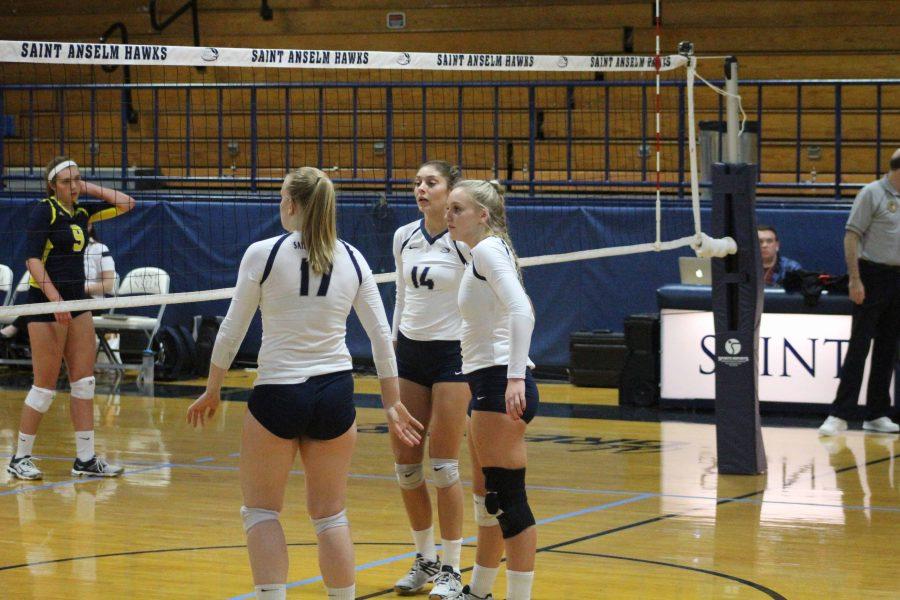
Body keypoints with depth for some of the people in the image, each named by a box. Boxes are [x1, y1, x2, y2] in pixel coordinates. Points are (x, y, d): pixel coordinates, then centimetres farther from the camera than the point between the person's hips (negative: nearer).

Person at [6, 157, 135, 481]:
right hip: (46, 302, -7)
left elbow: (126, 203, 15)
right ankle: (20, 458, 7)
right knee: (46, 386, -4)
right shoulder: (44, 211, -10)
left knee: (84, 381, 6)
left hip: (77, 301, 7)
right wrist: (56, 300, -23)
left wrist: (88, 187, 7)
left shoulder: (81, 212, 10)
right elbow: (32, 259, -16)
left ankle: (85, 459, 11)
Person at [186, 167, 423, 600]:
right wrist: (393, 403, 14)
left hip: (277, 395, -4)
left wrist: (212, 390, 7)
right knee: (330, 515, 14)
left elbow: (232, 331, -5)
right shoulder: (352, 260, 2)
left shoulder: (263, 254, -9)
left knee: (261, 511, 10)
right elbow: (381, 335, 5)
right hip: (335, 394, 4)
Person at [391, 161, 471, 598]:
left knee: (443, 467, -6)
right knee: (405, 464, 5)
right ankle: (424, 559, 20)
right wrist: (394, 345, 18)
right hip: (409, 352, 6)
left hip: (453, 354, -6)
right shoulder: (403, 238, 6)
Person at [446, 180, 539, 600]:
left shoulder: (488, 249, -10)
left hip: (501, 385, -10)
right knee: (487, 499, 18)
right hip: (488, 384, 10)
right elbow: (515, 310, 25)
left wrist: (515, 377, -30)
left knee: (506, 499, -10)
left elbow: (522, 312, -23)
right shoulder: (483, 254, 19)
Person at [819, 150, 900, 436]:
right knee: (859, 346, -8)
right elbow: (852, 236, -12)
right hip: (873, 275, -6)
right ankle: (839, 415, -7)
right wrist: (855, 279, -18)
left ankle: (877, 414, 15)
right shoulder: (872, 194, -8)